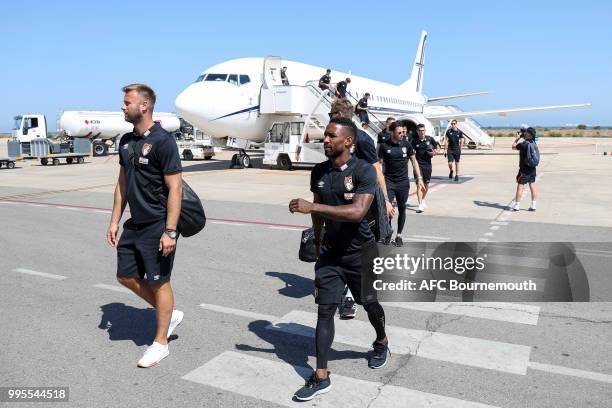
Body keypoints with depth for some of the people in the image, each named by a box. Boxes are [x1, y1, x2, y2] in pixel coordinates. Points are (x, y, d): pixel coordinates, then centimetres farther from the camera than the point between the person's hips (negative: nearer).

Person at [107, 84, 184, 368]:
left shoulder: (162, 141, -15)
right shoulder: (126, 141, 9)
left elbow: (175, 188, -18)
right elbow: (123, 182, 16)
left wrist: (170, 231, -21)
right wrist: (115, 221, 13)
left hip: (158, 226, -8)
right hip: (134, 224, 8)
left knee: (159, 282, 3)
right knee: (126, 276, 14)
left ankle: (160, 343, 21)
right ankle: (170, 315, 32)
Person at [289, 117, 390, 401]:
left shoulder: (364, 171, -16)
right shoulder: (319, 172, 1)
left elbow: (357, 212, -30)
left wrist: (310, 206, -32)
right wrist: (317, 241, 20)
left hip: (360, 252, -3)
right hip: (330, 252, 4)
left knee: (369, 303, 17)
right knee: (324, 310, -1)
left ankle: (381, 342, 49)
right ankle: (321, 377, 7)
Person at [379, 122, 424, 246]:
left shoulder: (406, 145, 1)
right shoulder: (384, 146, -4)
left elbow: (414, 161, 8)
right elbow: (380, 164, 1)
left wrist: (419, 177, 2)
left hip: (403, 182, 2)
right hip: (388, 181, -2)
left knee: (402, 209, 8)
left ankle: (399, 235, 22)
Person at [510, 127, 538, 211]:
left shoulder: (523, 144, -20)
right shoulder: (533, 142, 2)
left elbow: (513, 147, -4)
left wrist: (517, 138, 5)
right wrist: (521, 136, 11)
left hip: (524, 169, -7)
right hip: (532, 168, 7)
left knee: (520, 186, 1)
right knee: (532, 185, 8)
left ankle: (517, 205, 5)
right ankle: (533, 205, 11)